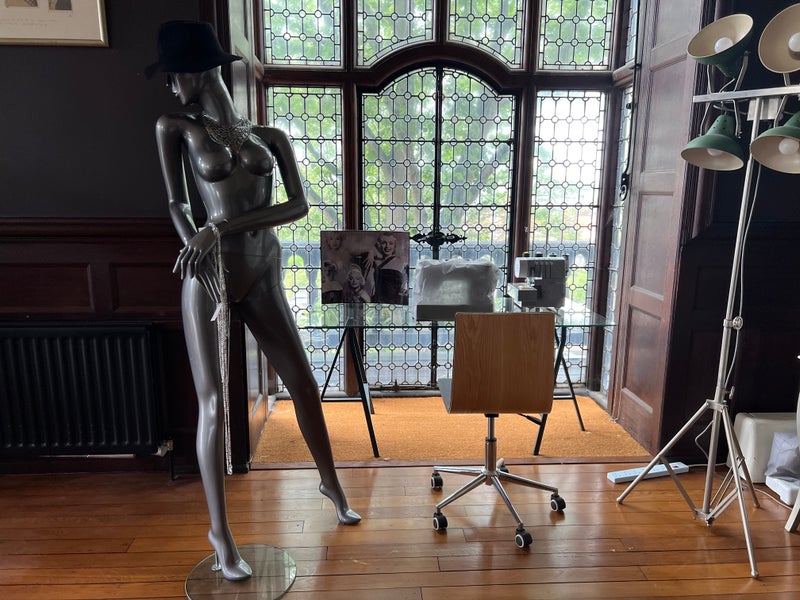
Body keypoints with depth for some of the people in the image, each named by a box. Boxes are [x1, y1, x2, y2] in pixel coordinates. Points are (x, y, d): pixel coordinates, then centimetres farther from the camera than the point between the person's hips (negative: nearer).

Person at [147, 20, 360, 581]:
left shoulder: (271, 136, 9)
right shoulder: (176, 128, 6)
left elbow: (299, 205, -3)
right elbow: (178, 204, 4)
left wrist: (222, 227, -13)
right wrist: (201, 245, -16)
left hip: (263, 276, 3)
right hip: (211, 273, -2)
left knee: (305, 385, 8)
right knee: (213, 402, -5)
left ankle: (331, 483, 31)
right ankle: (220, 530, 13)